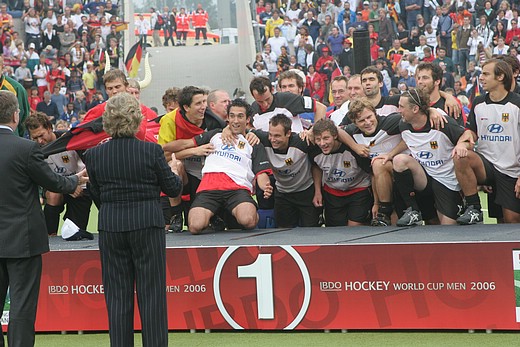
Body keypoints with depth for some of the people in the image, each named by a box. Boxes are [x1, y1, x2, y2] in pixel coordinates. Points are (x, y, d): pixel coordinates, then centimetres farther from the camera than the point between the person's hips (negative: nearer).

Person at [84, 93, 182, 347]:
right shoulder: (151, 151, -11)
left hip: (110, 227, 2)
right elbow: (173, 189, -1)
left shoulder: (94, 155, -4)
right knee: (151, 291, 5)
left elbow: (96, 195, 6)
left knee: (117, 296, 8)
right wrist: (174, 171, 20)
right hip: (147, 225, -2)